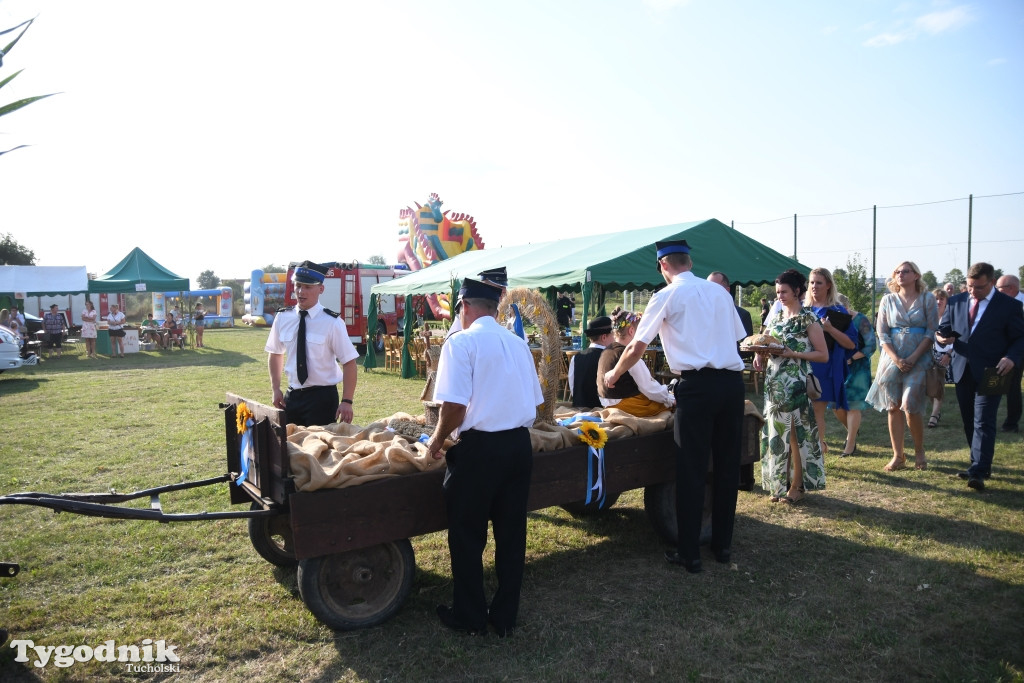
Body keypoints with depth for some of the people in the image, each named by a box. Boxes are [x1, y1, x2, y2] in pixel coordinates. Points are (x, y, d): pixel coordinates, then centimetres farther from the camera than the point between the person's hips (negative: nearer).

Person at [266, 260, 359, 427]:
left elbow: (349, 363, -11)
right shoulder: (282, 318, 1)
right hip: (292, 396, 4)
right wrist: (276, 389, 6)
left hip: (322, 397, -4)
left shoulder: (332, 322, -12)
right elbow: (275, 354, 15)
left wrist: (347, 401, -18)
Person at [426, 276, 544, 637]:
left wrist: (437, 440, -2)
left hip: (479, 449, -6)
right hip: (519, 445, 6)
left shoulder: (462, 342, -10)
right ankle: (505, 616, 27)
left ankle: (470, 617, 24)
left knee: (467, 537, 11)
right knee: (511, 534, 15)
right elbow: (534, 401, 13)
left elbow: (455, 406, -18)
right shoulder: (518, 343, 10)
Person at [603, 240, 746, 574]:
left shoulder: (667, 296, 1)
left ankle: (689, 554, 9)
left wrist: (613, 375, 17)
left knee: (691, 470, 2)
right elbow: (737, 337, 17)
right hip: (733, 381, 6)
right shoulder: (720, 292, 16)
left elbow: (636, 348, 1)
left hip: (697, 385, -5)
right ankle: (723, 544, 26)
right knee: (727, 464, 14)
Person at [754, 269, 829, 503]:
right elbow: (764, 344, 20)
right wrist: (760, 355, -2)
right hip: (774, 383, 6)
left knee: (796, 433, 0)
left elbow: (823, 354, -8)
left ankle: (797, 485, 11)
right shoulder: (774, 317, 13)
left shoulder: (809, 319, -6)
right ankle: (780, 483, 18)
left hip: (797, 384, -6)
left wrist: (792, 354, -18)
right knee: (776, 432, 8)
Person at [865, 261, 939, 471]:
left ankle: (919, 452, 12)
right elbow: (882, 334, 5)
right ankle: (898, 456, 10)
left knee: (910, 407, -10)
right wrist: (896, 359, -9)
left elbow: (932, 332, -2)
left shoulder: (927, 299, 3)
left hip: (918, 360, -2)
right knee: (893, 408, 2)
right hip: (892, 358, 3)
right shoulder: (888, 300, 9)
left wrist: (913, 358, -12)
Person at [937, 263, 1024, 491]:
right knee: (969, 422, 11)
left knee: (983, 422, -10)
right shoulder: (956, 302, 8)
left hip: (990, 373, -5)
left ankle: (978, 473, -12)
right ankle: (980, 465, 24)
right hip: (963, 370, 5)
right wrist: (941, 336, -12)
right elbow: (944, 328, 13)